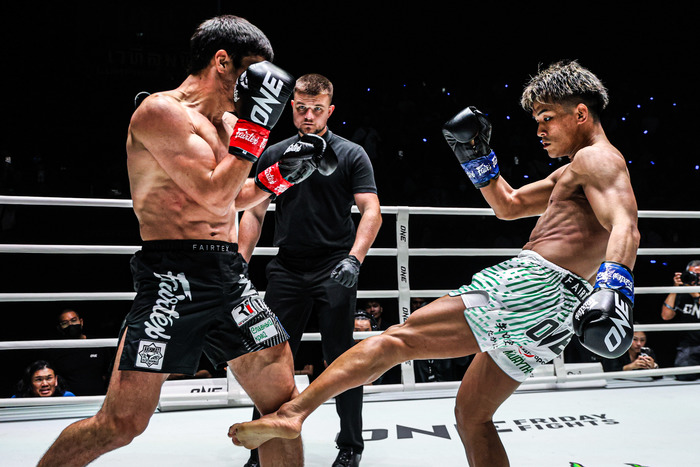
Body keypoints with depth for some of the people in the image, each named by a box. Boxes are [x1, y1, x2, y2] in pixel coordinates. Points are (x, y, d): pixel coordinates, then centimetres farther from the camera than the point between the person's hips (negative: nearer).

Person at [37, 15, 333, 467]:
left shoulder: (229, 121, 17)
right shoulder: (161, 111, -7)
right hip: (174, 277, -7)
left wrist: (280, 175, 13)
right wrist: (257, 124, -14)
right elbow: (213, 194, -16)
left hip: (230, 276, 7)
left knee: (283, 398, 6)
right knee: (121, 423, -2)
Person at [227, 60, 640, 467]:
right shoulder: (573, 173, 29)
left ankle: (292, 413, -7)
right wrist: (477, 153, 20)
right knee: (472, 416, 18)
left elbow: (626, 227, -19)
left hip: (534, 285, -10)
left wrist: (613, 287, -37)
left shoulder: (596, 159, 0)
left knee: (397, 339, -8)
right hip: (556, 315, 10)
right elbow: (509, 206, 33)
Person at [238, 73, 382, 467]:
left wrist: (354, 259, -20)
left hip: (335, 273, -3)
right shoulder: (274, 154, 10)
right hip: (286, 272, 3)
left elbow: (371, 211, -6)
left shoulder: (352, 154, 1)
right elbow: (254, 212, 13)